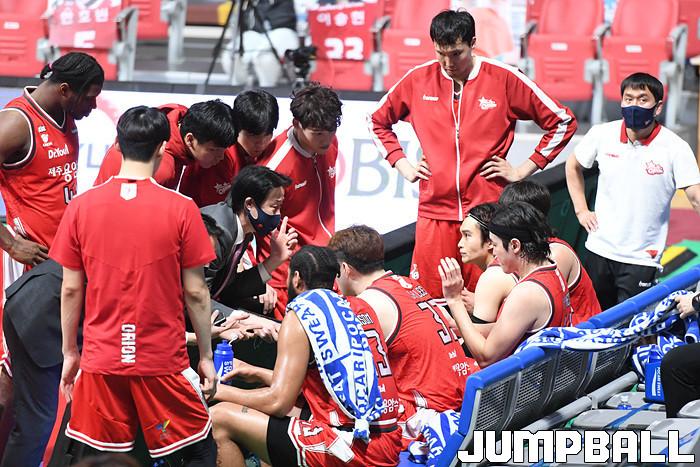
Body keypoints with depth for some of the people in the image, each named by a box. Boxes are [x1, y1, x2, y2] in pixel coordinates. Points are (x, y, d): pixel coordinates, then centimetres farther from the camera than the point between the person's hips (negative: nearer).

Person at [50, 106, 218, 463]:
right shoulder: (181, 209, -7)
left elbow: (71, 289, 3)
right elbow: (195, 292, -3)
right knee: (200, 451, 12)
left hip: (100, 361, 2)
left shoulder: (81, 206, -1)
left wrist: (70, 353, 14)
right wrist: (206, 356, 8)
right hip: (163, 362, -2)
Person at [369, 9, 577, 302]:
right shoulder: (418, 80, 6)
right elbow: (378, 122, 23)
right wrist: (402, 165, 11)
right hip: (434, 212, 2)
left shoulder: (504, 80, -1)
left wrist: (523, 170, 2)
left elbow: (562, 122, 5)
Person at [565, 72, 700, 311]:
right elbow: (573, 166, 17)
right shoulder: (602, 135, -1)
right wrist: (581, 210, 10)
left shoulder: (674, 148, -12)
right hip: (599, 249, 4)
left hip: (641, 258, -3)